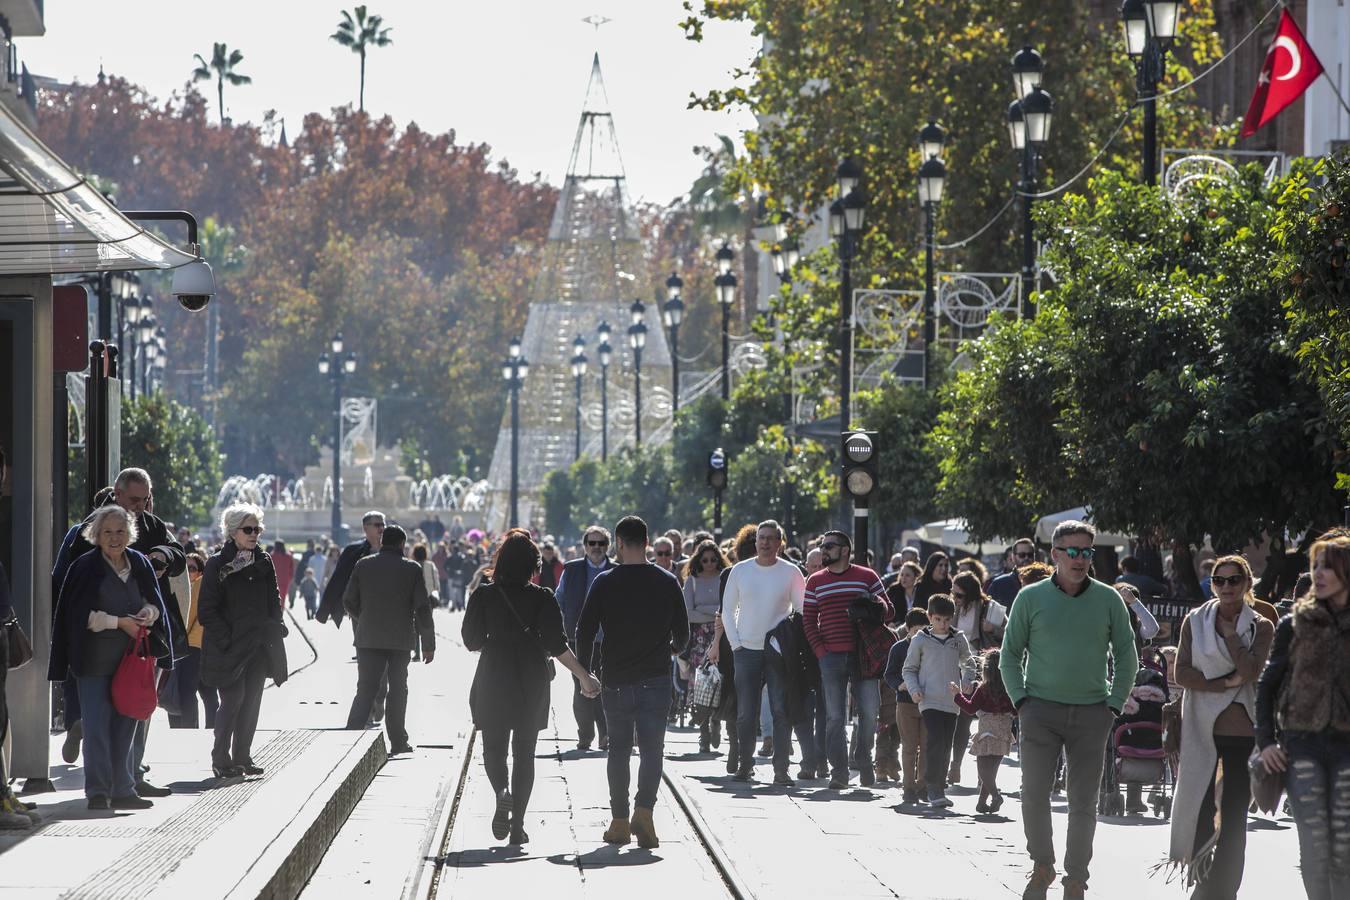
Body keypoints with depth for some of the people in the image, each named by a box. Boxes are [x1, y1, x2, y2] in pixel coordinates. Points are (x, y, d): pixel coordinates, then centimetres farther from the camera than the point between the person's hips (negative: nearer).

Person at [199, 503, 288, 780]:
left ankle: (242, 756, 14)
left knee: (252, 701, 6)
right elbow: (207, 609, -8)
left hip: (258, 644, 5)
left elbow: (273, 602, 18)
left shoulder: (264, 562, 11)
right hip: (229, 647, -5)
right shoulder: (218, 564, -6)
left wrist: (273, 630, 4)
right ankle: (221, 760, -1)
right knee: (232, 700, -9)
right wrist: (225, 640, -14)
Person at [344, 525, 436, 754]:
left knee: (365, 689, 3)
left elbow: (349, 602, 3)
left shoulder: (363, 565, 0)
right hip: (401, 639, -1)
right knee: (397, 690, 9)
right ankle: (398, 741, 12)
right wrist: (428, 644, 0)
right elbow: (423, 608, -6)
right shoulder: (413, 569, -5)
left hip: (368, 639, 1)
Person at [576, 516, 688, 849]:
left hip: (616, 680, 0)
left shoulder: (605, 582, -4)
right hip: (656, 679, 0)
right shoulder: (667, 582, 0)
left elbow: (584, 631, -5)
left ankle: (620, 821, 12)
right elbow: (682, 633, 7)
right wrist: (673, 649, 30)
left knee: (618, 750, 11)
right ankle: (644, 811, -20)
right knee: (652, 749, 1)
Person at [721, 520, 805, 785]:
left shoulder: (791, 572, 2)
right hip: (746, 651, 2)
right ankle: (745, 765, 14)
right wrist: (735, 642, 2)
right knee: (745, 713, 2)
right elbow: (728, 609, 12)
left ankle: (781, 769, -4)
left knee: (781, 711, -7)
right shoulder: (740, 571, 6)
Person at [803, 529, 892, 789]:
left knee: (869, 713, 0)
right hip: (831, 657, 1)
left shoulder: (867, 577, 6)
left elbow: (889, 612, 9)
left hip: (863, 656, -1)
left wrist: (879, 608, -14)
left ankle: (865, 765, 17)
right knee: (835, 716, -1)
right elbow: (808, 620, 10)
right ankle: (839, 770, 3)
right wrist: (820, 651, -2)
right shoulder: (816, 582, 10)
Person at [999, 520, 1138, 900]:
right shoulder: (1031, 598, 2)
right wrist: (1020, 700, -1)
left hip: (1091, 713, 1)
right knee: (1034, 793, -6)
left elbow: (1127, 657, 10)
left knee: (1084, 802, 1)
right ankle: (1042, 866, 14)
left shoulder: (1108, 600, 4)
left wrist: (1114, 705, 2)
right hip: (1041, 709, -1)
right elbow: (1010, 654, 9)